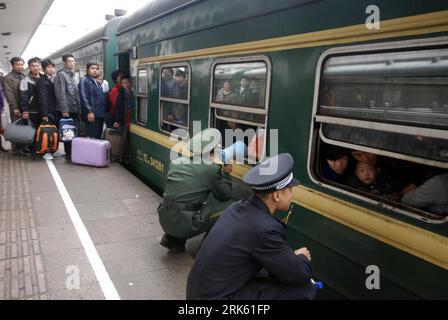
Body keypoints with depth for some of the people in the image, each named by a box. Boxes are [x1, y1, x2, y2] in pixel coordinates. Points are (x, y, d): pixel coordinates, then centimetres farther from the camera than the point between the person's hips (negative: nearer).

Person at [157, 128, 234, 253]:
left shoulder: (175, 163, 6)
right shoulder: (211, 169, -10)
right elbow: (226, 196, 2)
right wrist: (226, 174, 16)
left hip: (164, 220, 7)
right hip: (183, 225, -6)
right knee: (228, 205, 2)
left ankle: (173, 239, 22)